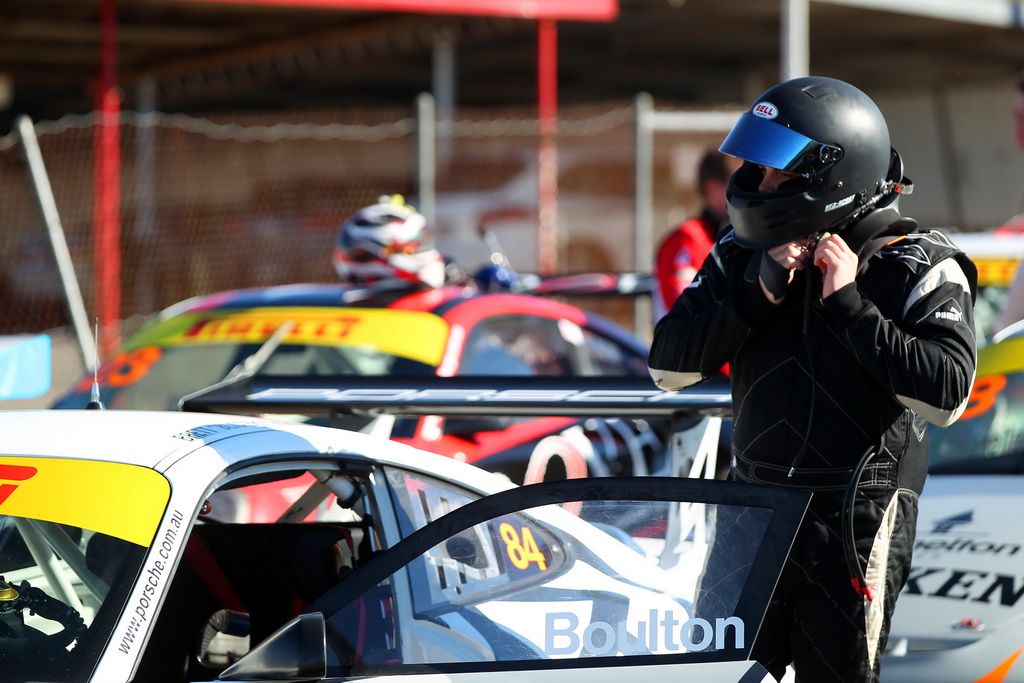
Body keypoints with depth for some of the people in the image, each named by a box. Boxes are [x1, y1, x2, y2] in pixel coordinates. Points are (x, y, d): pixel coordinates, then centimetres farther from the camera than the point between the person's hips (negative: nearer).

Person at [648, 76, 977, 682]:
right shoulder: (745, 253, 5)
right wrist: (758, 295, -12)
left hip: (856, 519, -5)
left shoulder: (917, 268, -9)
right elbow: (669, 366, 0)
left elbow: (946, 393, -22)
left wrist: (848, 306, -20)